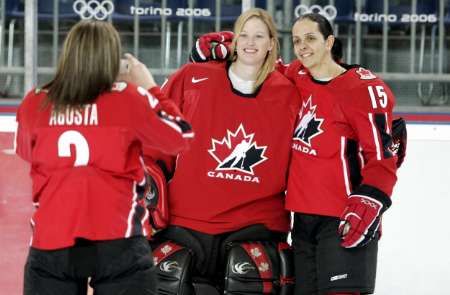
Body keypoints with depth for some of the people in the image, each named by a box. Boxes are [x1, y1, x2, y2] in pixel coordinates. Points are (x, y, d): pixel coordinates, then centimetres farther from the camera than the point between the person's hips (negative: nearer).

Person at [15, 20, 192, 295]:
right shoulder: (128, 99, -6)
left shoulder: (34, 104, 2)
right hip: (118, 244, -2)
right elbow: (180, 137, 7)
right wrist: (150, 86, 15)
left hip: (50, 243, 2)